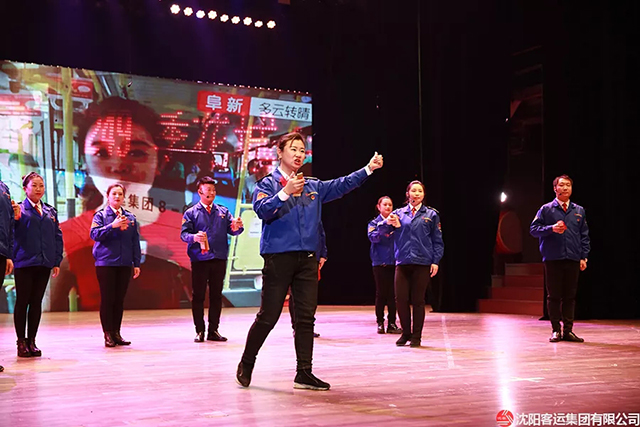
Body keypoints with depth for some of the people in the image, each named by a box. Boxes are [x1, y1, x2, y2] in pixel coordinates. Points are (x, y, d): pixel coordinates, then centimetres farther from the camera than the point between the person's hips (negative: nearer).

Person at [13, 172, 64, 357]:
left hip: (44, 263, 4)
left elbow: (58, 236, 14)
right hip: (24, 263, -4)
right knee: (22, 302, 1)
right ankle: (21, 342, 8)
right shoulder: (19, 208, -1)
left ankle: (32, 341, 15)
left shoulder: (51, 211, 12)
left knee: (36, 302, 8)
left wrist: (57, 261, 8)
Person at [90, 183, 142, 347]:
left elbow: (135, 241, 11)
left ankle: (116, 333, 13)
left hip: (124, 264, 3)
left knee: (119, 299, 5)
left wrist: (137, 263, 8)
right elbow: (94, 234, -12)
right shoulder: (101, 215, 3)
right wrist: (113, 225, -21)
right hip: (105, 263, -3)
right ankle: (108, 335, 5)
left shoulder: (130, 217, 11)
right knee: (107, 299, -1)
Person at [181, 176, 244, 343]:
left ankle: (213, 330, 15)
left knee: (216, 295, 7)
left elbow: (232, 229, 5)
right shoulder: (191, 213, 4)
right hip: (199, 259, -3)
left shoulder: (223, 211, 13)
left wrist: (237, 227, -19)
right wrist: (194, 237, -27)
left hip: (219, 259, 3)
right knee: (198, 296, 1)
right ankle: (199, 331, 9)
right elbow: (184, 233, -5)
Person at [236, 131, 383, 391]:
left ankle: (304, 373, 10)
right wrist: (285, 192, -25)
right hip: (278, 257, -5)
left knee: (306, 317, 4)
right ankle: (246, 365, 16)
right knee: (268, 316, -2)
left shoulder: (314, 187, 16)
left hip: (307, 259, 5)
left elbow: (342, 185, 10)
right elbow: (262, 210, -14)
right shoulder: (268, 183, 1)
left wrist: (368, 168, 2)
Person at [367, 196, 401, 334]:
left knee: (393, 294, 1)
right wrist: (383, 229, -30)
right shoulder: (374, 222, 5)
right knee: (381, 293, 0)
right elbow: (372, 237, -13)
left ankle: (392, 323, 8)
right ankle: (380, 323, 8)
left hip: (394, 261, 2)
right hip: (380, 262, -2)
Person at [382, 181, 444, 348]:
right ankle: (405, 332, 15)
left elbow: (437, 240, 7)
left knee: (418, 300, 1)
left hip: (422, 263, -1)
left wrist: (435, 261, -3)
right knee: (400, 299, -3)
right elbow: (382, 230, 2)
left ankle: (416, 336, 12)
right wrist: (388, 222, -21)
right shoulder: (399, 213, 11)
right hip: (402, 263, 2)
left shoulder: (431, 214, 8)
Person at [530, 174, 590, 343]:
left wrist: (584, 257, 5)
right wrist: (551, 228, -16)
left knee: (570, 296, 4)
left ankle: (568, 330, 11)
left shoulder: (579, 211, 12)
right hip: (553, 259, -2)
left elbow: (584, 235, 12)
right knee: (554, 296, 1)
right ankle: (556, 330, 9)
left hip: (573, 259, 2)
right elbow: (534, 229, 0)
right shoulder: (546, 209, 4)